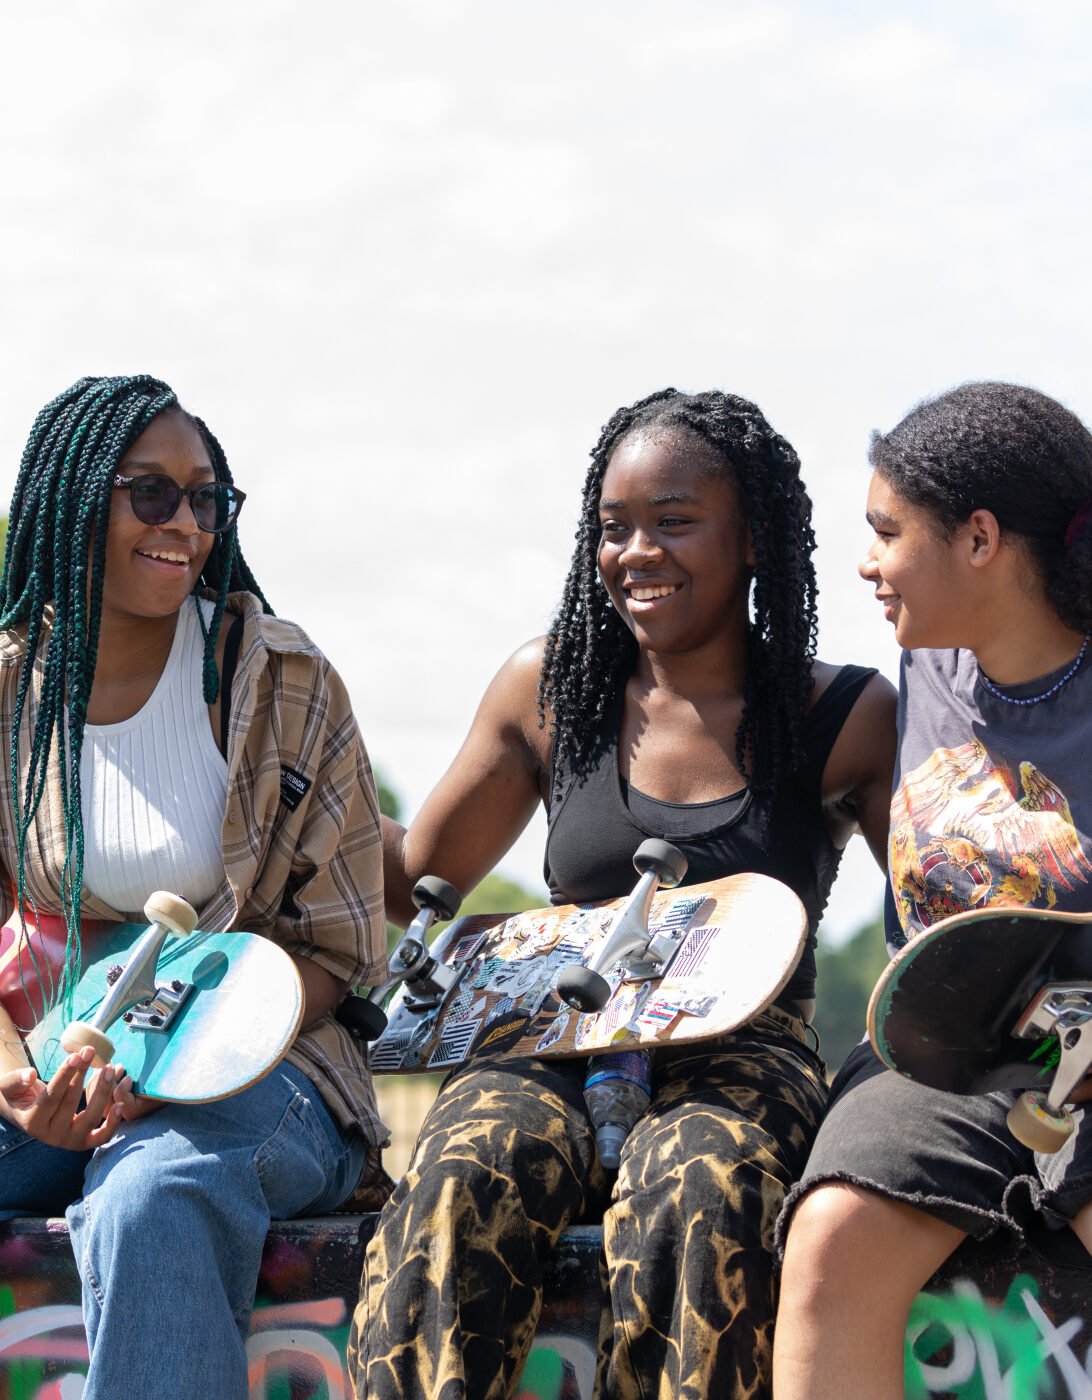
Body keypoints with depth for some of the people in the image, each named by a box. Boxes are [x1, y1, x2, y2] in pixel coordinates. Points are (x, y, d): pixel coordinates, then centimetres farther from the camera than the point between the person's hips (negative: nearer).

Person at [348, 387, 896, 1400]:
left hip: (741, 1057, -1)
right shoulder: (548, 688, 10)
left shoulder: (850, 718, 4)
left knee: (697, 1196, -36)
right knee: (462, 1179, -32)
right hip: (558, 1043, 2)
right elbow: (416, 876, 18)